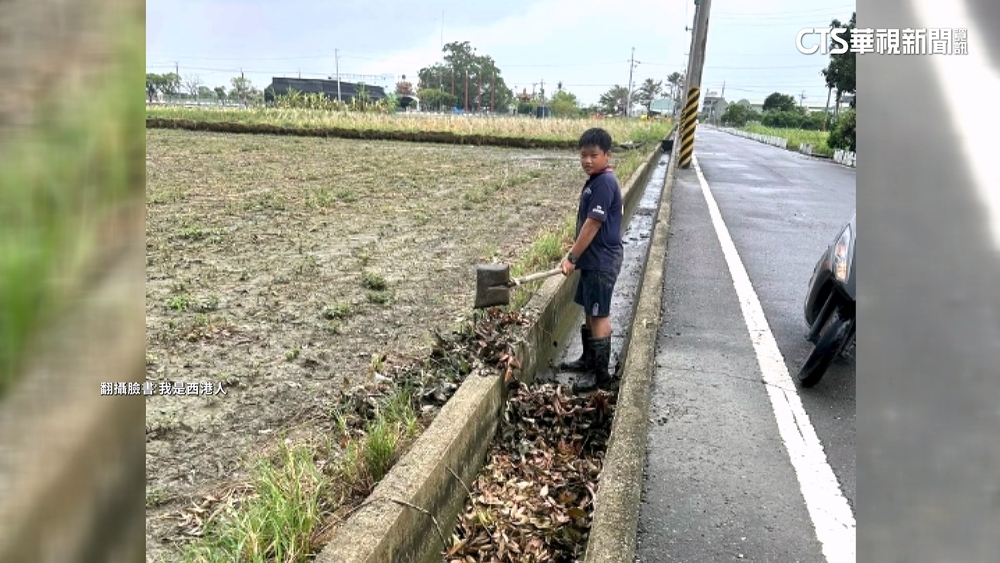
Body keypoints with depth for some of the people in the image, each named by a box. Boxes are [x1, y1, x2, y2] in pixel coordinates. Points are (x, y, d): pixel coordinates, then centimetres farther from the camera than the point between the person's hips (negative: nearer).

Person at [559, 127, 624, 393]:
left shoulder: (603, 183, -20)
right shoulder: (598, 180, 10)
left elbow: (592, 225, -23)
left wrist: (572, 258, -17)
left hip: (601, 261, -10)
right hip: (593, 258, 10)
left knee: (599, 315, -2)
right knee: (589, 311, 19)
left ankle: (601, 373, 9)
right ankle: (589, 359, 34)